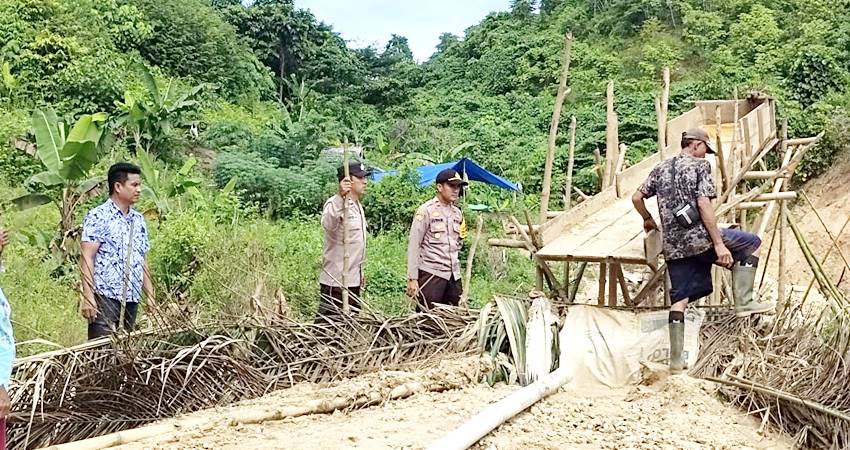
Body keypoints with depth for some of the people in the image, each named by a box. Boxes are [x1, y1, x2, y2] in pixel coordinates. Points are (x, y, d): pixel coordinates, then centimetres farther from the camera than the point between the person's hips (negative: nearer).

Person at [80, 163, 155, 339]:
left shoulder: (138, 220, 16)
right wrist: (88, 297, -18)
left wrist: (150, 295, 14)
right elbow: (86, 258, -11)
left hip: (132, 299, 7)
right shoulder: (98, 217, -6)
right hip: (105, 297, -6)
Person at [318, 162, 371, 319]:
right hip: (336, 281, -9)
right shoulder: (335, 204, -15)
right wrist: (340, 196, -49)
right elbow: (328, 224, -38)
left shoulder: (358, 206, 15)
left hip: (353, 280, 9)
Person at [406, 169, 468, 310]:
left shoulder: (457, 213, 14)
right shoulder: (426, 210, -4)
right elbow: (413, 245, -8)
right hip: (431, 273, -6)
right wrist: (412, 279, -12)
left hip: (454, 275, 6)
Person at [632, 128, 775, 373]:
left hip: (673, 246, 6)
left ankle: (676, 360, 8)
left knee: (679, 299, 9)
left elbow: (636, 198, 15)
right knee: (751, 243, 14)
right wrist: (719, 243, -13)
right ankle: (743, 302, 6)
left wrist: (648, 220, 34)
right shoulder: (700, 165, -1)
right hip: (699, 238, -6)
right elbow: (704, 205, -12)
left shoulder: (660, 169, 16)